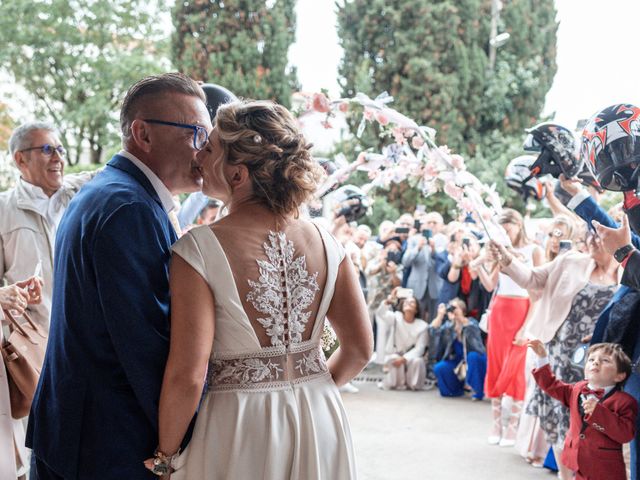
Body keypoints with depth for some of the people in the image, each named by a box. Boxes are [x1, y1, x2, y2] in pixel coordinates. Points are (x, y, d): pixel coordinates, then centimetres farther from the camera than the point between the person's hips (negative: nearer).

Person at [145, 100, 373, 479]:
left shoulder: (200, 250, -17)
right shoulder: (325, 242, -5)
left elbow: (187, 376, -18)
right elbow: (360, 348, 0)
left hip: (238, 426, -3)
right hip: (319, 423, 4)